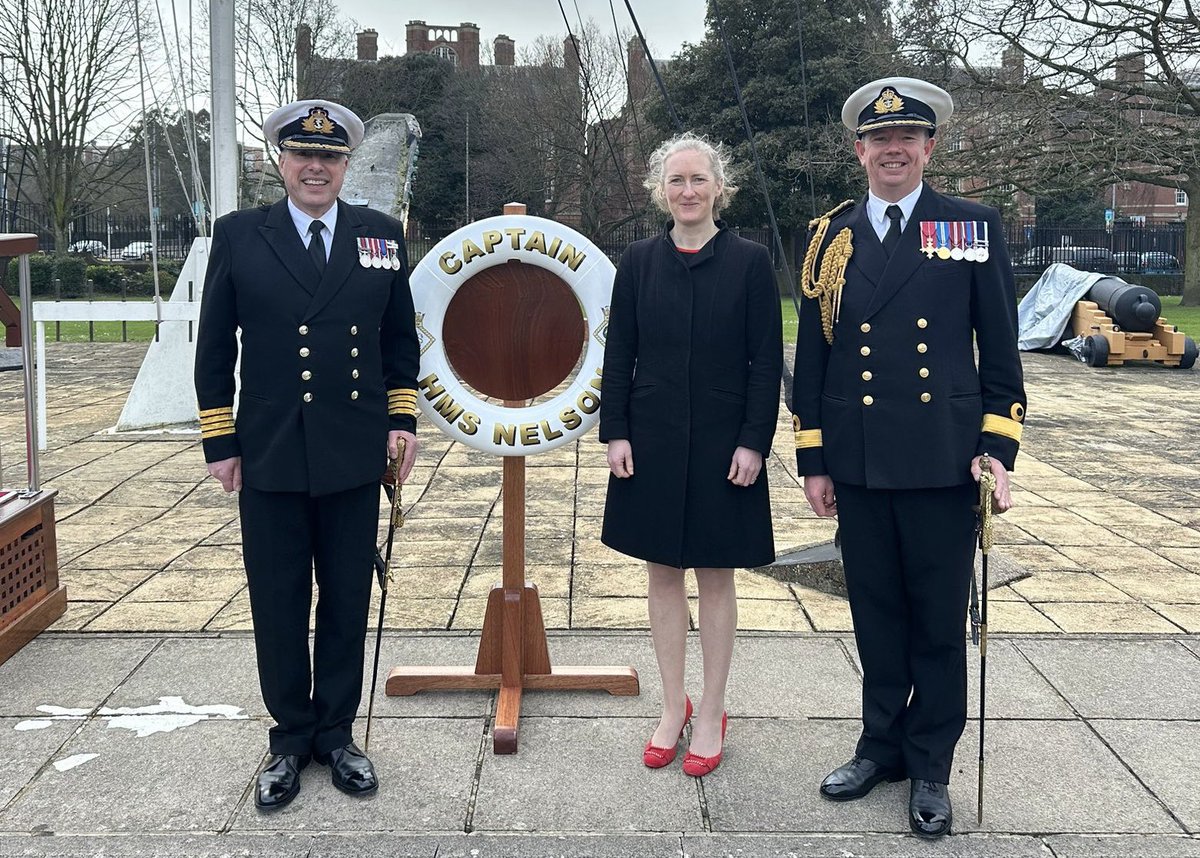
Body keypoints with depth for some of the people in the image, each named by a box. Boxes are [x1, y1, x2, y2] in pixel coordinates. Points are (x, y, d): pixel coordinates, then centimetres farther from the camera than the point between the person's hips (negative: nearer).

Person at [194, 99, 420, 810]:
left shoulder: (383, 235, 6)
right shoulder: (239, 236, 2)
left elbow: (400, 339, 11)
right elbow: (215, 348, 3)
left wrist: (403, 418, 3)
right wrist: (220, 441, 0)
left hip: (354, 456, 1)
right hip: (269, 457, -1)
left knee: (348, 601, 11)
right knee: (279, 605, 8)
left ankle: (337, 733, 27)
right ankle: (290, 739, 25)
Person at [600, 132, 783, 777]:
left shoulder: (749, 262, -3)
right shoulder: (638, 262, 3)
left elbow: (767, 360, -4)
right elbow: (618, 355, 4)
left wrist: (753, 442, -10)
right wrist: (616, 433, -3)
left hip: (721, 443, -2)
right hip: (652, 439, 2)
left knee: (716, 577, 8)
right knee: (662, 572, 10)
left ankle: (711, 714, 22)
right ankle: (672, 707, 25)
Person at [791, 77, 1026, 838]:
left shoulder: (975, 229, 2)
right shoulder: (831, 238, 6)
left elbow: (1000, 348, 2)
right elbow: (811, 355, 7)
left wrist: (998, 447, -5)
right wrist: (812, 459, 5)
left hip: (943, 462, -2)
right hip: (858, 464, 2)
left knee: (940, 622, 7)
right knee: (877, 615, 13)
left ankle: (931, 768, 22)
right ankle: (882, 746, 29)